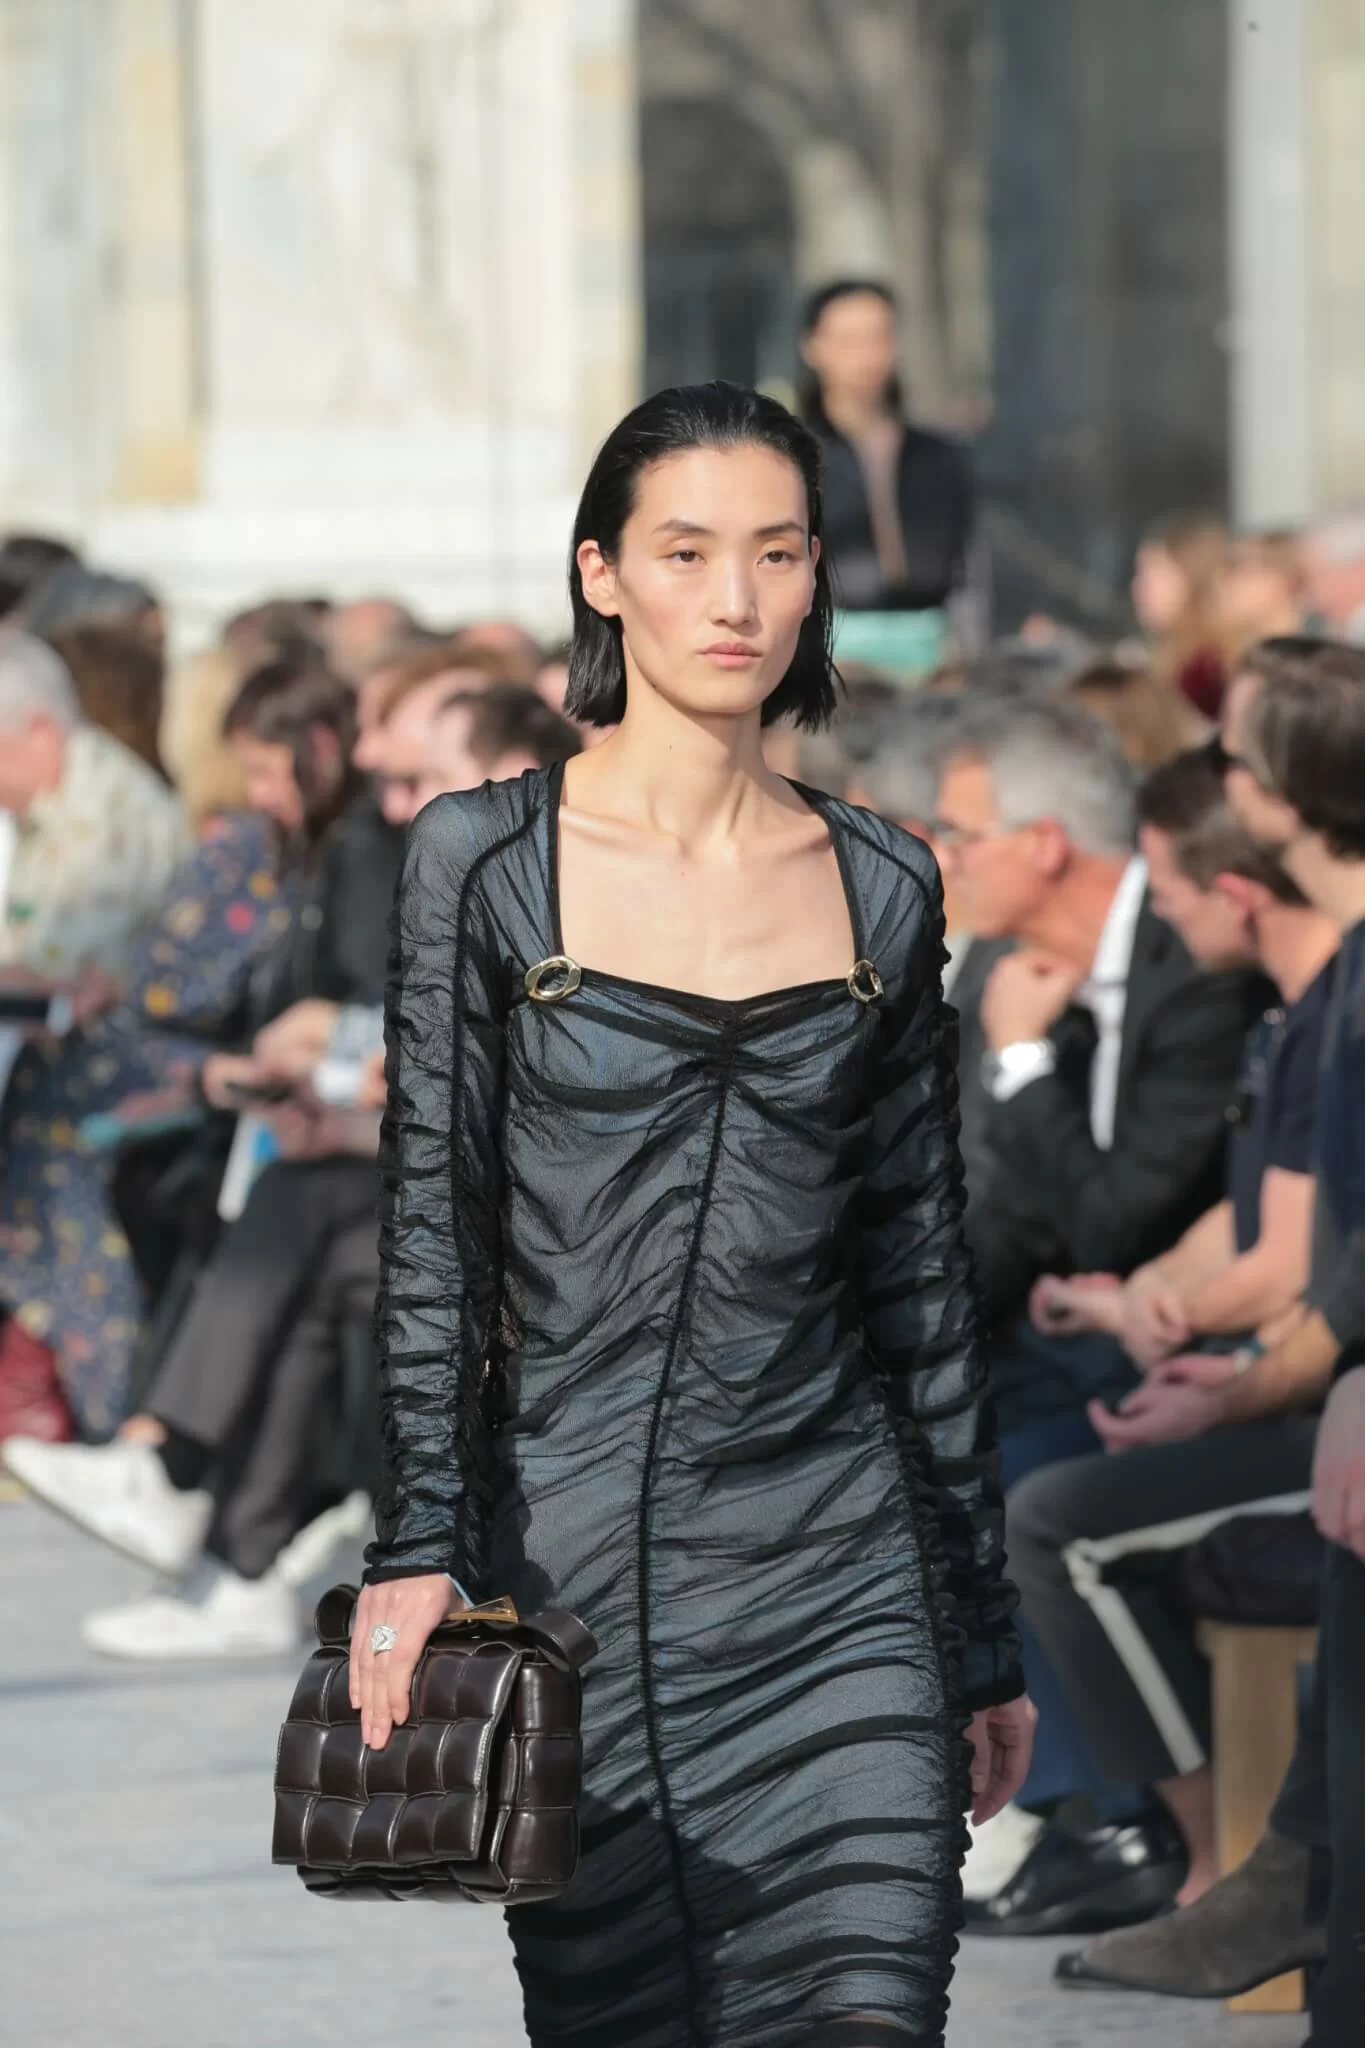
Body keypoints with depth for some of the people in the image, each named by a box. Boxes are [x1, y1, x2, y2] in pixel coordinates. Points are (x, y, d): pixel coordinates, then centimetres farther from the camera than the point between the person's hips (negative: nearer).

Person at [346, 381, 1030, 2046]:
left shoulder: (881, 890, 8)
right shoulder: (486, 861, 1)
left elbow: (919, 1264, 12)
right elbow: (431, 1227, -2)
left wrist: (983, 1635, 13)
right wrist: (415, 1546, -13)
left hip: (837, 1581, 1)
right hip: (574, 1565, -1)